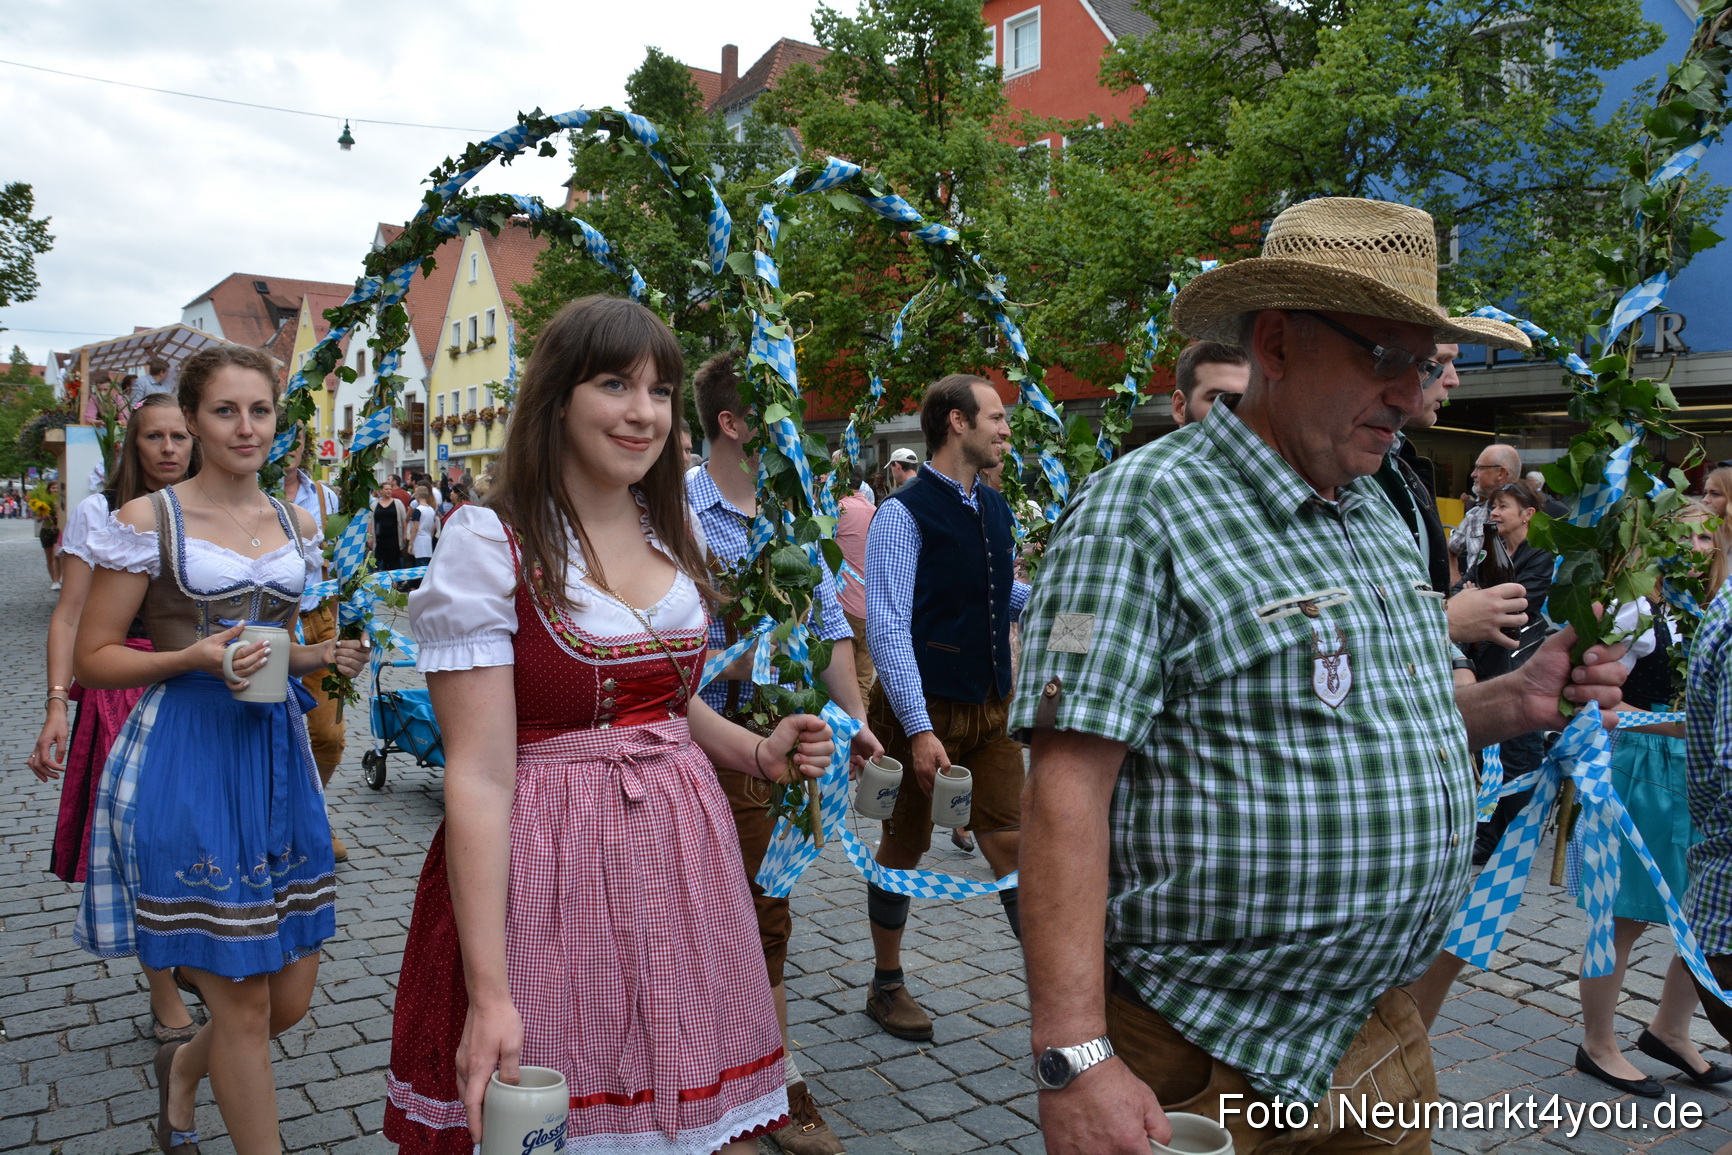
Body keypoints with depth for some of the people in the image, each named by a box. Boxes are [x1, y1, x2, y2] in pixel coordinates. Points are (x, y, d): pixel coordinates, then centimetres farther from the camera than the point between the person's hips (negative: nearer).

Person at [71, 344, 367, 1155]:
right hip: (186, 760, -5)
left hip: (275, 752, 6)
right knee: (243, 1002, -2)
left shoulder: (295, 525, 11)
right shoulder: (147, 521, -4)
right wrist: (194, 659, -19)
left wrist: (322, 658, 2)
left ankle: (182, 1066, 41)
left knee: (292, 995, 10)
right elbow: (92, 659, -3)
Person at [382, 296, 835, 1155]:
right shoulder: (490, 544, -12)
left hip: (681, 855, 6)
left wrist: (759, 753, 3)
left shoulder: (674, 538, 8)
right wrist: (489, 994, -19)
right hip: (543, 868, -5)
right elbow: (479, 776, -16)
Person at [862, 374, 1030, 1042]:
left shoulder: (994, 510, 9)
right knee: (905, 848, 9)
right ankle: (886, 986, 27)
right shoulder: (903, 514, -14)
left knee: (1010, 840, 3)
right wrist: (920, 729, -24)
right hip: (924, 709, -6)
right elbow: (887, 629, -20)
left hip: (991, 708, 6)